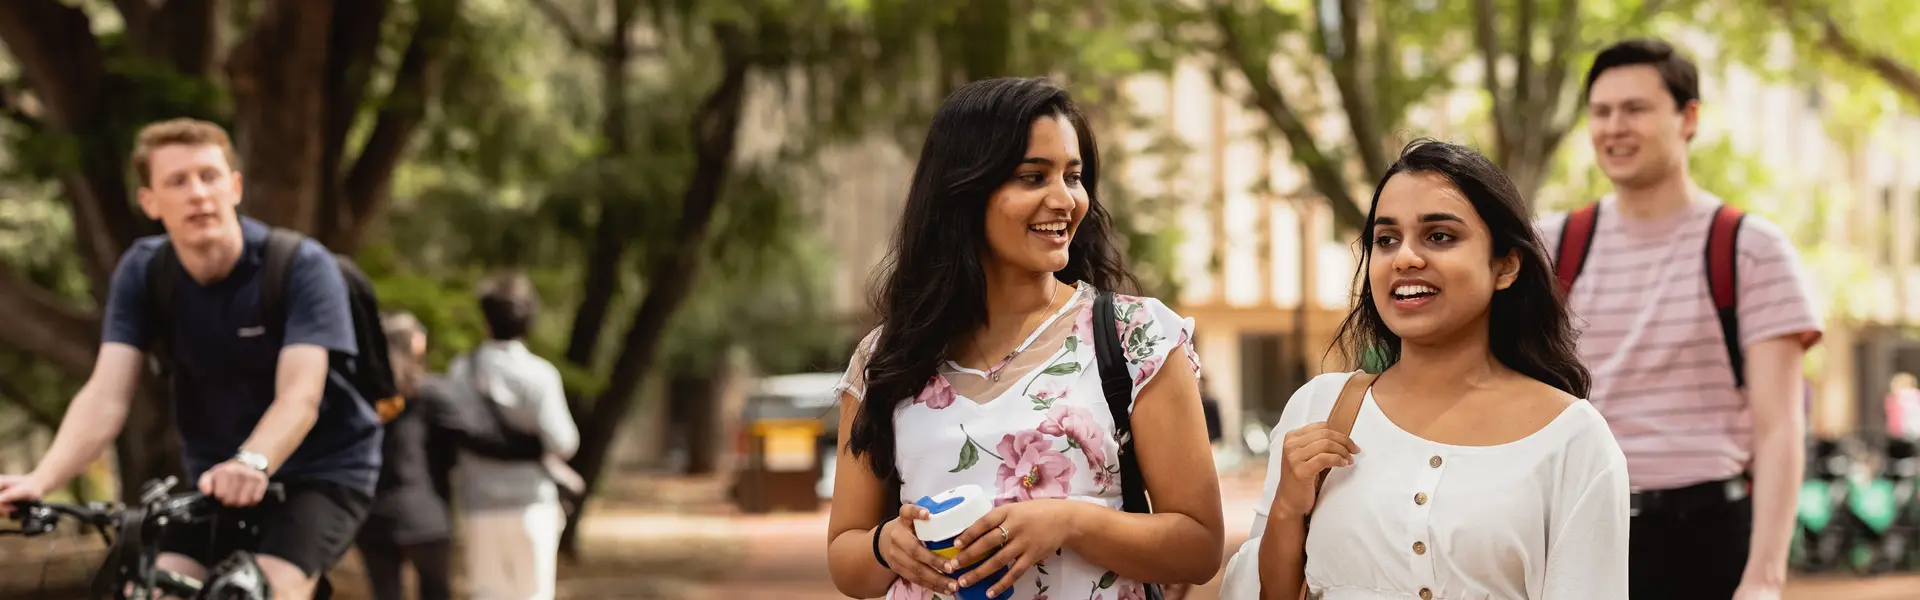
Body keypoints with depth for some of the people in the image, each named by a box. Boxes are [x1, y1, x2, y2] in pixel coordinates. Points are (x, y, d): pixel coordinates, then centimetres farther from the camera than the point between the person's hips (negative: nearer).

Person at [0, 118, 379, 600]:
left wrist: (252, 464, -52)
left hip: (321, 470, -4)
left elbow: (299, 397, -31)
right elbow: (106, 395, -18)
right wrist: (40, 480, -37)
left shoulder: (301, 268, -20)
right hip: (215, 476, 4)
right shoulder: (142, 273, -9)